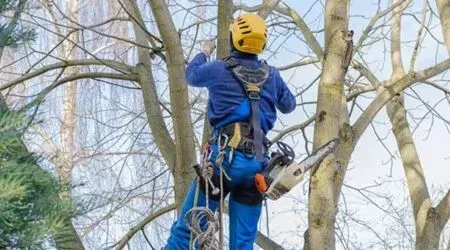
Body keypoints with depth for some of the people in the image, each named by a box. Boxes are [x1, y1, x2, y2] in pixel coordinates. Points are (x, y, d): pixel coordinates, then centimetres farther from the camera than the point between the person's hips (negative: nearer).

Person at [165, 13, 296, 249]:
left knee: (187, 229, 1)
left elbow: (191, 75, 24)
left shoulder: (219, 69, 1)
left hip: (225, 157, -3)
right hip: (257, 163, 3)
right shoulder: (272, 75, 10)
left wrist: (204, 53, 43)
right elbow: (288, 106, 29)